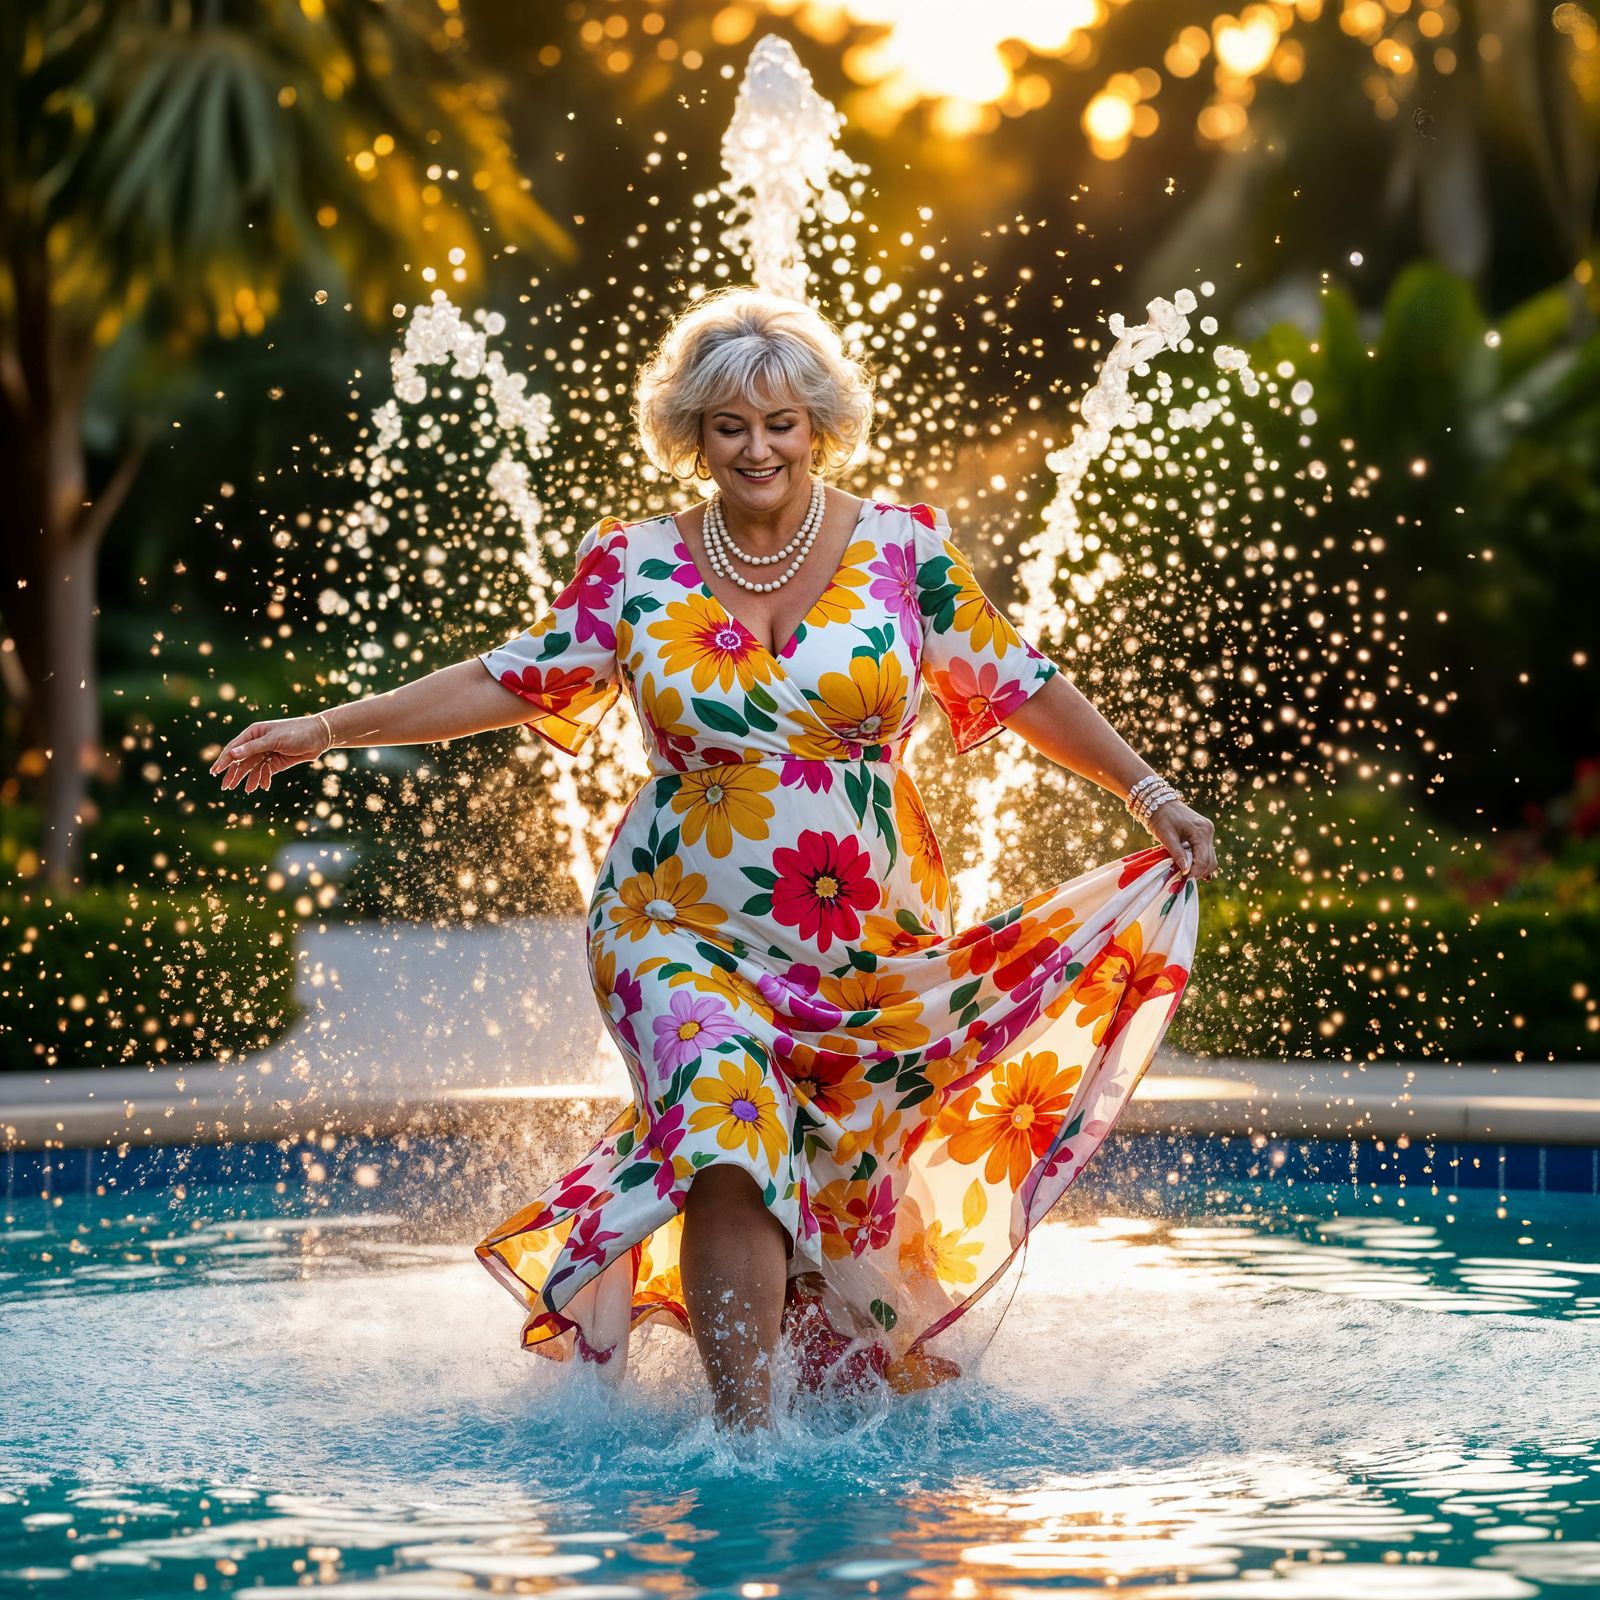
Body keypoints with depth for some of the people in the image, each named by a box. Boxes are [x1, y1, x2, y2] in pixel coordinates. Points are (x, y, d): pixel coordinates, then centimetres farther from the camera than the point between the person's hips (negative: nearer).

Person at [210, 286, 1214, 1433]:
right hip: (687, 935, -1)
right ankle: (744, 1427, -22)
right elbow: (514, 682, 7)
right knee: (734, 1141, -24)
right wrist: (326, 730, 6)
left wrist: (1148, 791, 5)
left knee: (853, 1198, 9)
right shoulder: (635, 569, 1)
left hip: (874, 948, 1)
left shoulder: (903, 549, 0)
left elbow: (1018, 687, 7)